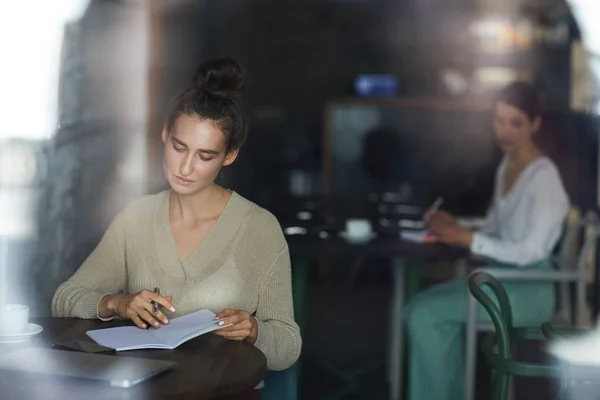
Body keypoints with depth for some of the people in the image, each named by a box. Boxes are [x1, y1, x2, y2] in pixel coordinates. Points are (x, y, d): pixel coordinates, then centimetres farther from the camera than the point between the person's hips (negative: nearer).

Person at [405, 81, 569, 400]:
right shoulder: (506, 166, 10)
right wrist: (454, 226, 0)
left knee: (426, 314, -18)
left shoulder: (543, 176, -18)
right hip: (499, 277, 8)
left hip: (528, 289, -8)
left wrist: (470, 240, -23)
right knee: (421, 307, -9)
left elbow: (532, 251, -22)